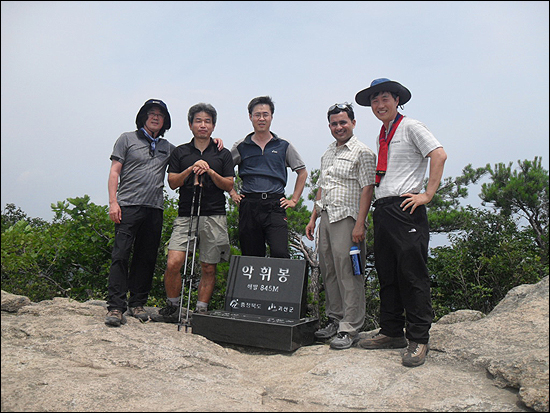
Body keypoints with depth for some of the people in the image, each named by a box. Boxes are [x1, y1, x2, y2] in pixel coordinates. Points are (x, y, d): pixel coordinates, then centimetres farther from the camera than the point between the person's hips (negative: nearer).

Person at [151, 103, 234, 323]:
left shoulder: (223, 154, 11)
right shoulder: (180, 152, 13)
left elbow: (229, 185, 4)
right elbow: (172, 182, 5)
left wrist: (211, 172, -11)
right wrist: (190, 170, -10)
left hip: (214, 217, 0)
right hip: (185, 216, 1)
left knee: (208, 268, 3)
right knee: (173, 264, -9)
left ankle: (201, 311, 16)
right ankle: (172, 309, 10)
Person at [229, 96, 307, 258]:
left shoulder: (284, 146, 9)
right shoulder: (241, 146, 10)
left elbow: (302, 172, 16)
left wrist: (294, 200, 9)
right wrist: (232, 193, 12)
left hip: (275, 206, -1)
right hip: (249, 205, 2)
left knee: (280, 254, -16)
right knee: (251, 256, 5)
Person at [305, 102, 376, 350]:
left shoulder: (362, 152, -3)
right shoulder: (328, 153, 20)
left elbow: (367, 189, -11)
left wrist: (360, 224, -18)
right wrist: (313, 218, 18)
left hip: (347, 218, -8)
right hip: (326, 218, 8)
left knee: (348, 274, -5)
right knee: (329, 272, 11)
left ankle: (351, 328, 3)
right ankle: (335, 319, 23)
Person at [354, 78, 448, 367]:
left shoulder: (411, 127, -1)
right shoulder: (382, 136, 22)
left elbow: (439, 155, -12)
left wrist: (427, 194, -16)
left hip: (405, 209, -8)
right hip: (382, 210, 8)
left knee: (412, 275, -5)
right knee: (386, 275, 11)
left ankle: (418, 340, 4)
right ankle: (392, 332, 22)